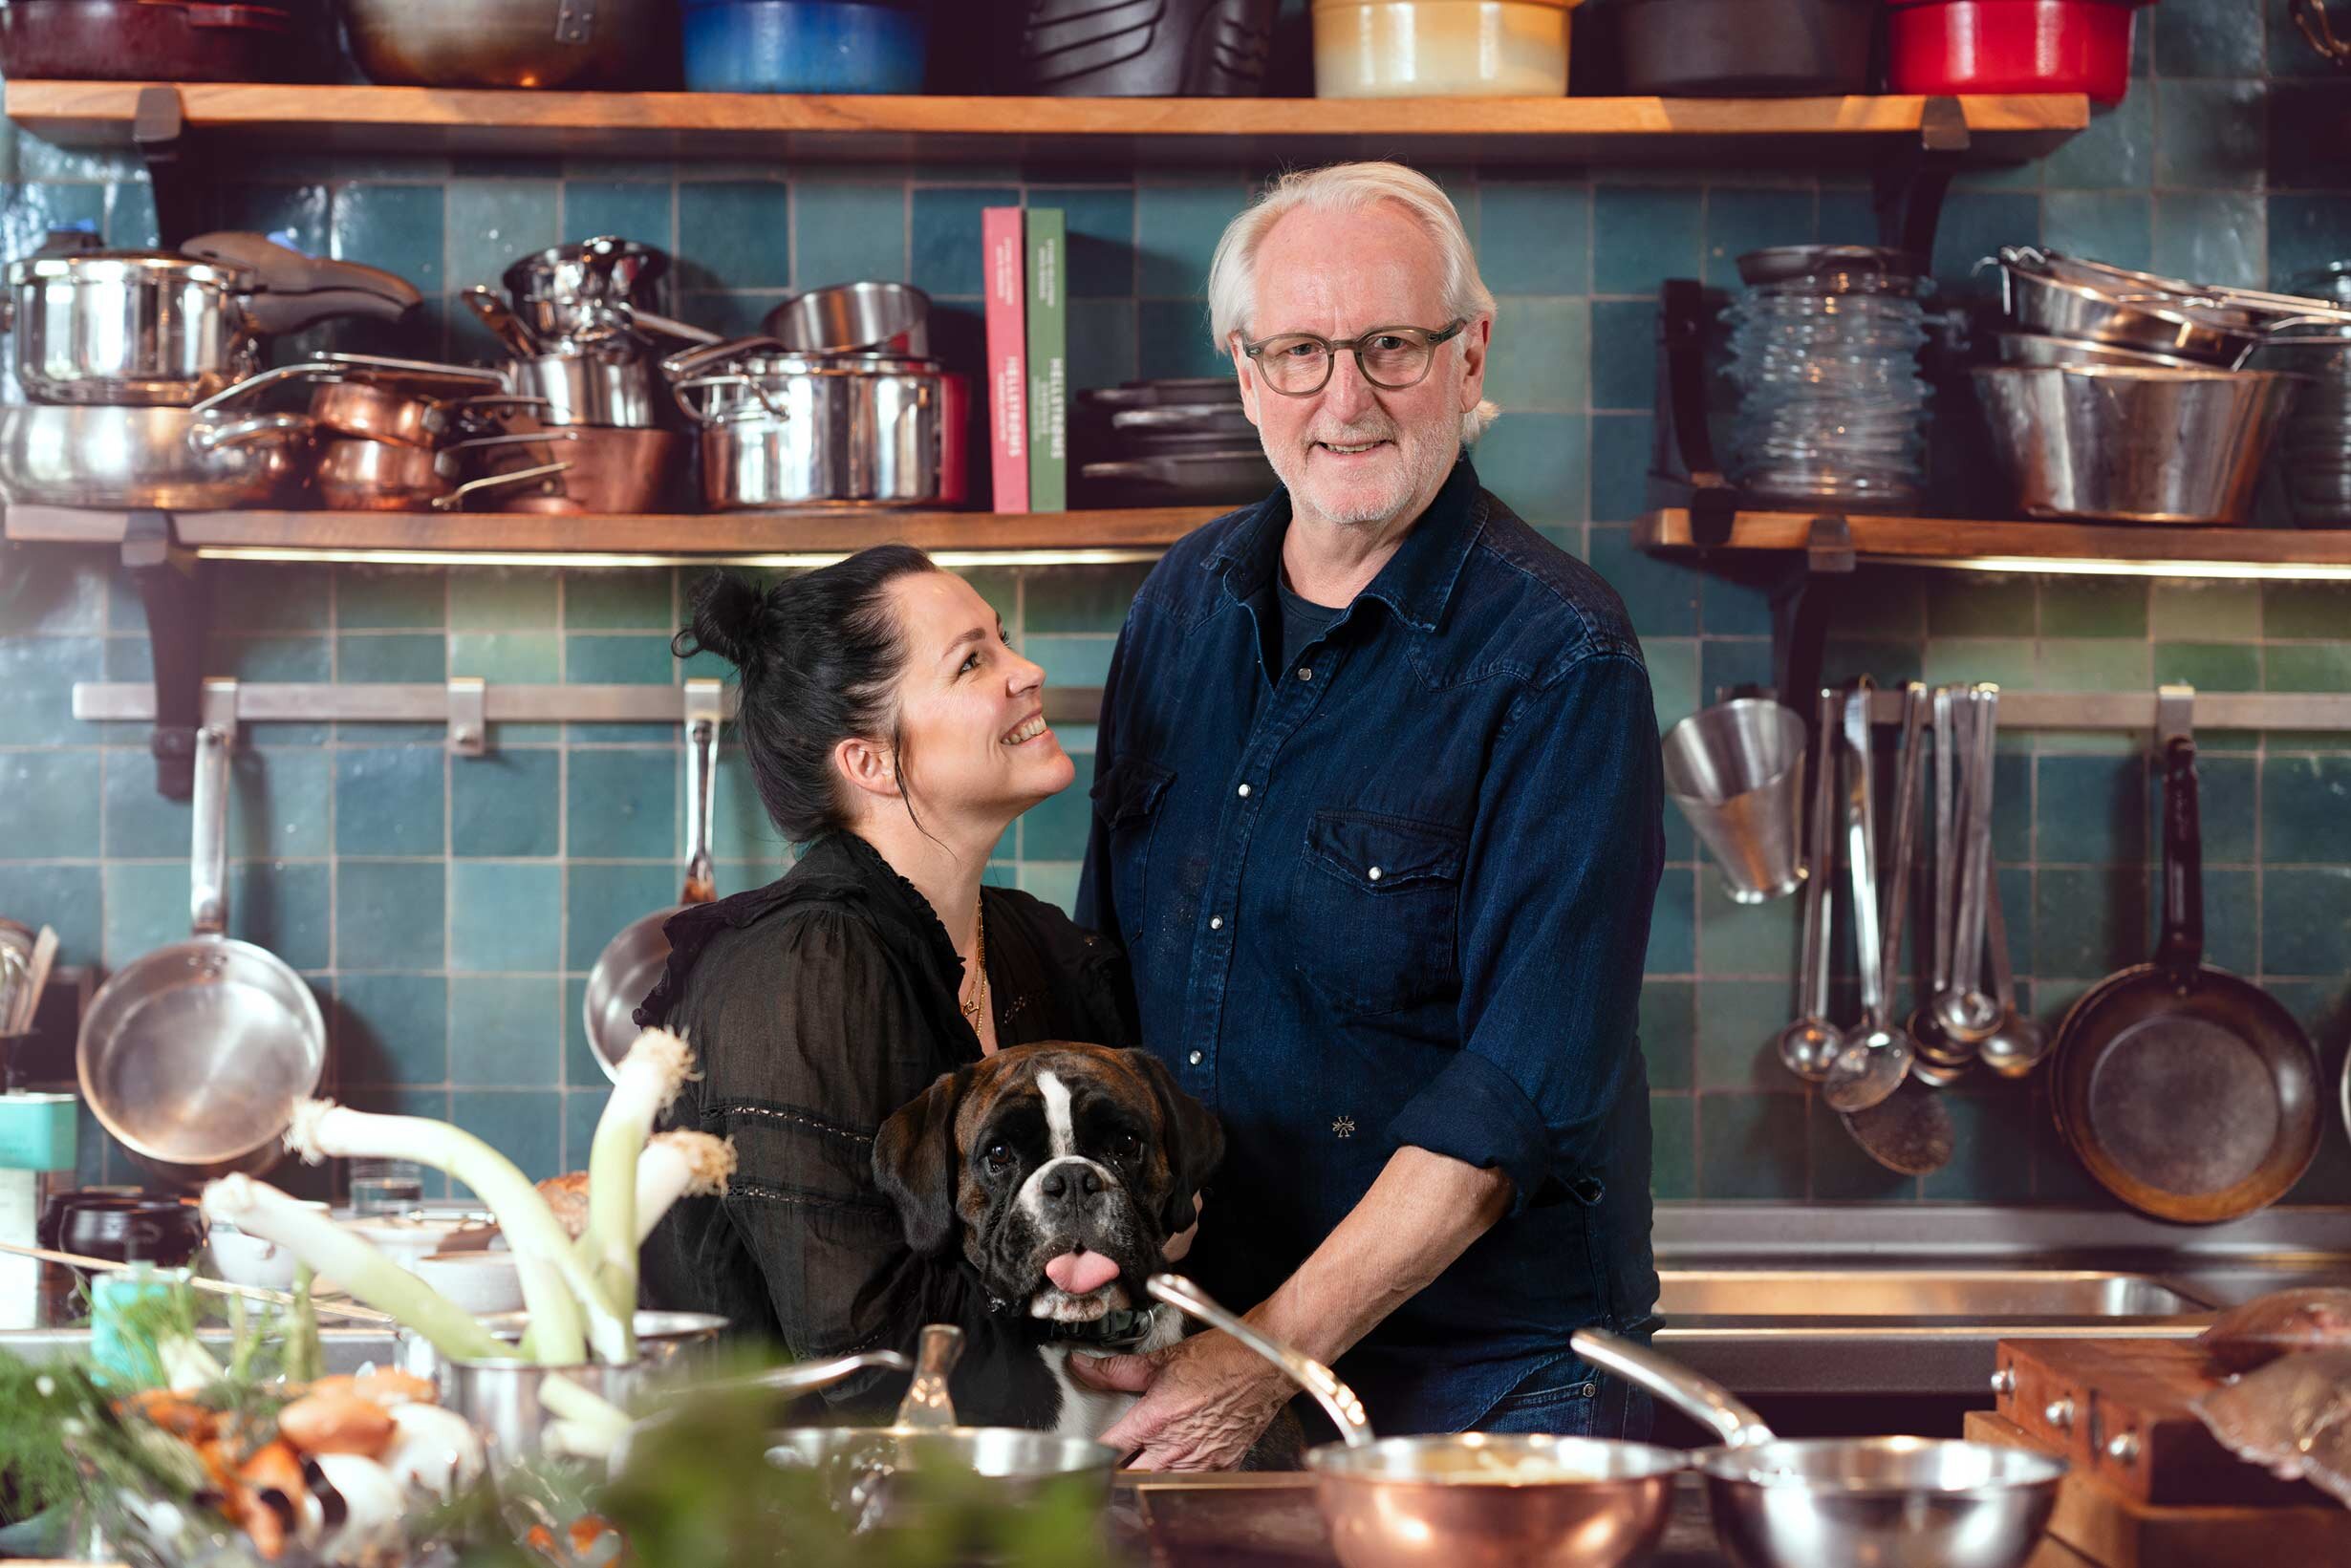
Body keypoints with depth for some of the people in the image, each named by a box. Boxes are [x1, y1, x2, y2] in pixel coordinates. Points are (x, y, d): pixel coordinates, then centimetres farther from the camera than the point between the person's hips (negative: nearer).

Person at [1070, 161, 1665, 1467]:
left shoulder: (1559, 661, -15)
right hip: (1195, 1352, 5)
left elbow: (1524, 1092, -19)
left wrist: (1274, 1354, -23)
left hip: (1482, 1376, -5)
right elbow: (1111, 962, 12)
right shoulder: (1183, 604, 5)